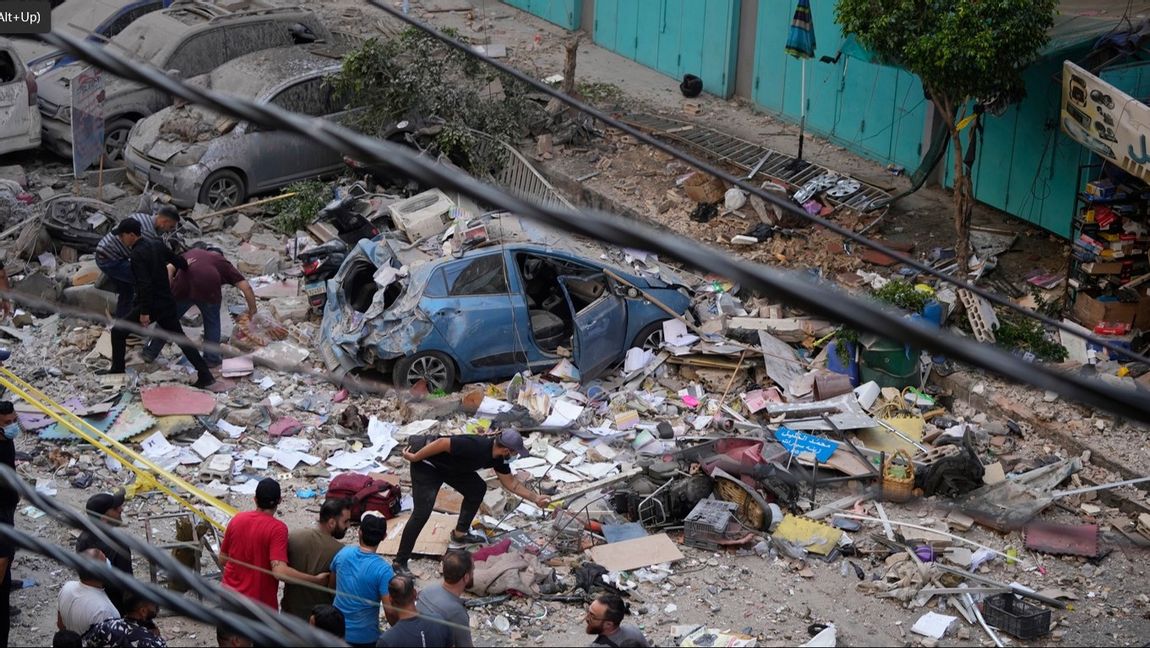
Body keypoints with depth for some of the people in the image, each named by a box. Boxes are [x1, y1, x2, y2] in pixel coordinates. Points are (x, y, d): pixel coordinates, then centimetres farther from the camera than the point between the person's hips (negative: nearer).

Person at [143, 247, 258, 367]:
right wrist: (252, 308, 29)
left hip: (182, 287, 2)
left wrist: (170, 291, 21)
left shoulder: (191, 252, 34)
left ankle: (150, 353, 32)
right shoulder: (223, 263, 26)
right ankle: (211, 358, 27)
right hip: (208, 289, -2)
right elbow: (246, 287, 18)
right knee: (212, 322, 23)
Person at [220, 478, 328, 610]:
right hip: (261, 604, -5)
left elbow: (222, 559, 7)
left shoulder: (236, 520, -3)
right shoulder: (277, 529, -20)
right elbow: (279, 571, -29)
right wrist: (316, 580, -23)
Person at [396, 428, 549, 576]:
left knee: (478, 489, 8)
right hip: (426, 466, -9)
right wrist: (414, 457, -22)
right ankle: (400, 563, -12)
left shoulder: (500, 457, -6)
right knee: (422, 513, -16)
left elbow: (510, 483, 9)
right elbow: (442, 443, -31)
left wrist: (535, 498, 5)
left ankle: (459, 535, 20)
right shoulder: (476, 447, -34)